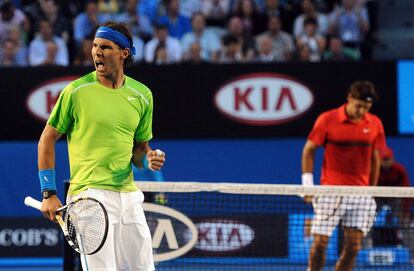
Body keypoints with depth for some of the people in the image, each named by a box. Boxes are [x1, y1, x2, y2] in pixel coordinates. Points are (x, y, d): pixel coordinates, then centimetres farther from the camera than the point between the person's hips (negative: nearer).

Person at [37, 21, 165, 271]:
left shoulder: (142, 95, 9)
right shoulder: (77, 91, -3)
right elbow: (47, 140, 3)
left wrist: (149, 159, -5)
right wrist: (49, 194, -3)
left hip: (129, 195, 5)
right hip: (90, 196, -5)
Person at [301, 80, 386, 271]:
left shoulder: (375, 124, 4)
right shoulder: (327, 120, -4)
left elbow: (375, 159, 13)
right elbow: (309, 150, 3)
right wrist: (307, 183, -4)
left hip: (360, 194, 2)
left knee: (353, 247, -3)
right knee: (320, 243, -6)